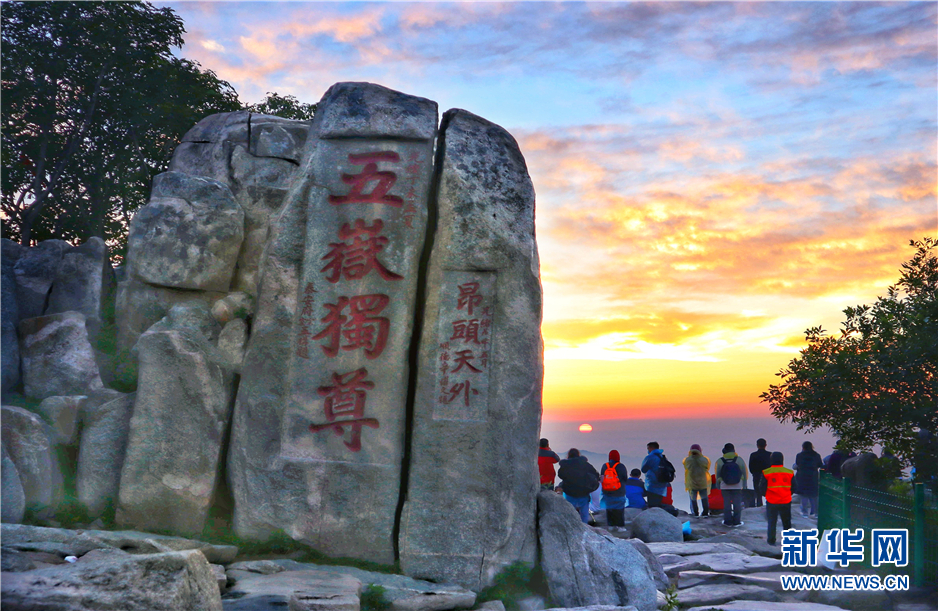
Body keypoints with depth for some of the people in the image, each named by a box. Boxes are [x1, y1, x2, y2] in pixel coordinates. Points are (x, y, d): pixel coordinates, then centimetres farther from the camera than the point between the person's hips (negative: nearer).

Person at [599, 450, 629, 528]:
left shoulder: (604, 466, -1)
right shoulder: (621, 466, -12)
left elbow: (601, 479, 5)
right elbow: (625, 479, -4)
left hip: (607, 493, 3)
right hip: (619, 493, -3)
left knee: (609, 509, 11)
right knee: (619, 509, 4)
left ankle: (611, 525, 15)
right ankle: (620, 526, 5)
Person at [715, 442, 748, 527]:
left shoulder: (719, 461, -5)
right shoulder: (739, 460, -3)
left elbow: (717, 475, 2)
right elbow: (745, 473, 2)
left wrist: (718, 485, 13)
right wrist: (744, 485, 10)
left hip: (725, 486, 0)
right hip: (738, 486, 0)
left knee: (726, 504, 8)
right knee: (737, 504, 7)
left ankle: (728, 521, 11)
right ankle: (736, 522, 9)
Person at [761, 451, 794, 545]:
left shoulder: (766, 473, -10)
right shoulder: (789, 472, -3)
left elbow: (762, 489, -7)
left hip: (771, 502, -2)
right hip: (786, 502, 2)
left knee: (771, 522, 11)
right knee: (787, 522, 16)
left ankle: (771, 540, 14)